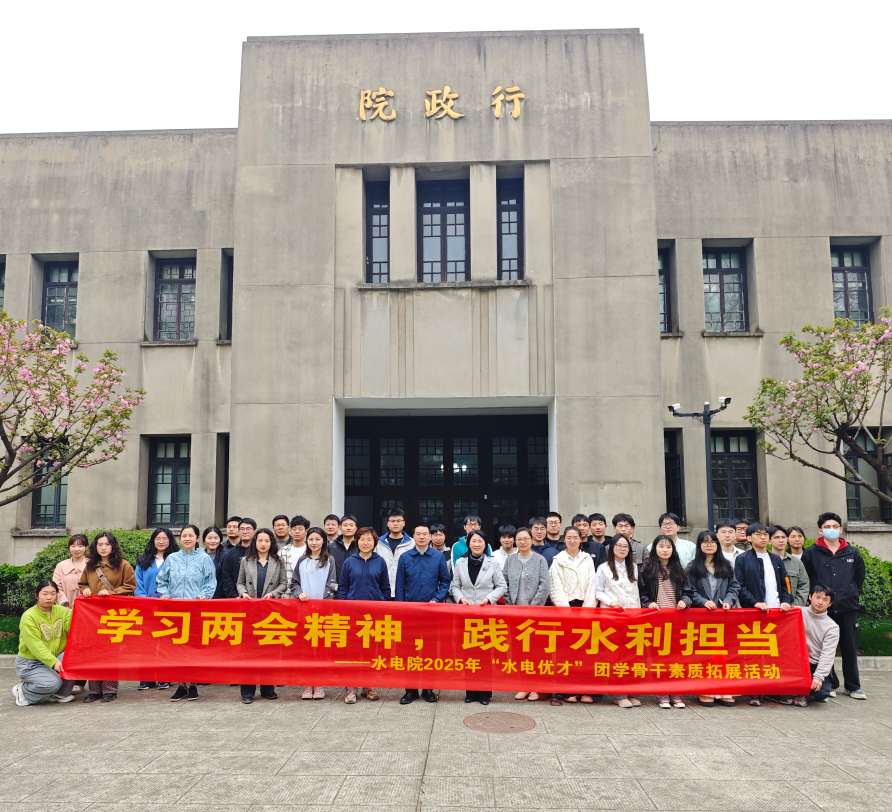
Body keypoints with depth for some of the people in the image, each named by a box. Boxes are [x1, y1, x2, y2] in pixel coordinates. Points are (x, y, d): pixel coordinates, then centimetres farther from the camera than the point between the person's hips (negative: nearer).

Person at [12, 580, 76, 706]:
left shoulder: (61, 610, 4)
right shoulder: (29, 616, -13)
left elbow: (70, 627, -15)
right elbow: (35, 645, -22)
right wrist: (53, 662, -33)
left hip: (54, 658, 5)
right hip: (30, 664, -5)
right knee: (53, 682, -29)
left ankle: (60, 694, -1)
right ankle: (22, 691, 2)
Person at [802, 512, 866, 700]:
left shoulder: (852, 553, 7)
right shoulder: (811, 553, -1)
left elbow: (859, 578, 17)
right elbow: (804, 581, 2)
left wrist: (851, 596, 11)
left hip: (847, 609, 2)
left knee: (850, 648, 7)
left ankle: (852, 686, 19)